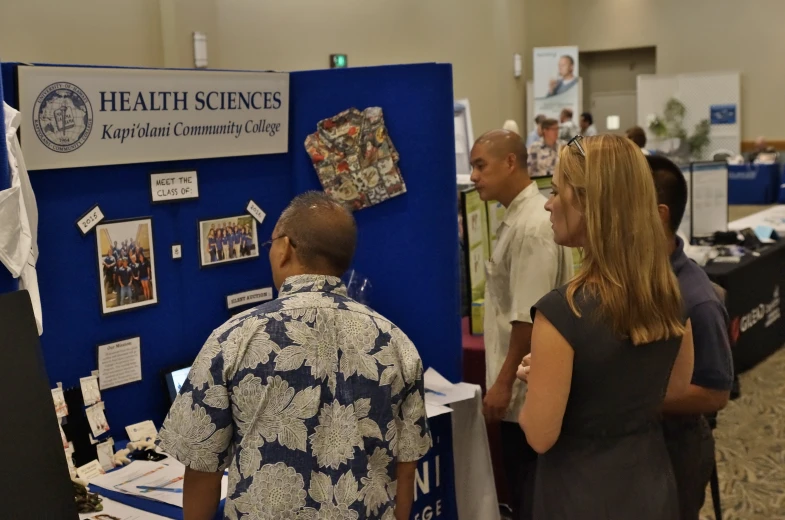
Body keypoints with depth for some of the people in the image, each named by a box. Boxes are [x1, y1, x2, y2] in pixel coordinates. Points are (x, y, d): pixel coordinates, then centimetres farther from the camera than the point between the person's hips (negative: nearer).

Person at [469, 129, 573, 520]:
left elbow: (528, 317, -23)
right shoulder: (518, 218, 11)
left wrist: (504, 382, -19)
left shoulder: (531, 226, -20)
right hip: (521, 385, 10)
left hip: (526, 388, -10)